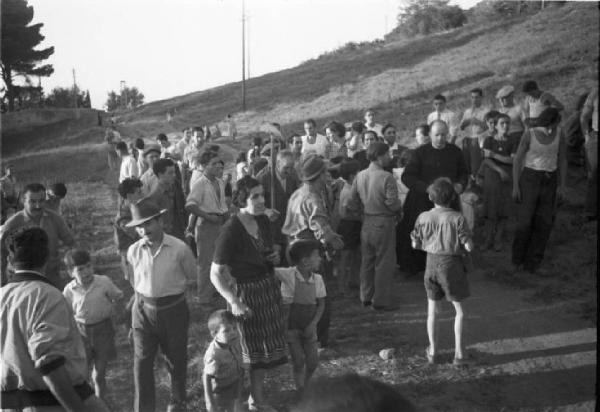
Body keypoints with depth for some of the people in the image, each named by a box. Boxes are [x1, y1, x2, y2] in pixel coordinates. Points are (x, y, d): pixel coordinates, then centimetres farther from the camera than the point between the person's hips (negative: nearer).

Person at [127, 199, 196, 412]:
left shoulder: (179, 249, -14)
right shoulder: (134, 251, -6)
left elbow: (191, 277, 3)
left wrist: (172, 290, 4)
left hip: (174, 310, -1)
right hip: (144, 310, 1)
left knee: (176, 360, 15)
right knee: (142, 362, 0)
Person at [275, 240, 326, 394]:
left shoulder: (318, 279, -4)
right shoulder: (289, 275, -17)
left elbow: (321, 304, 1)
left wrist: (312, 324, -7)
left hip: (308, 326, 4)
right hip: (291, 326, -4)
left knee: (313, 361, 4)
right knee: (298, 361, -2)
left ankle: (306, 389, 28)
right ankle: (301, 393, 14)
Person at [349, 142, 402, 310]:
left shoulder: (360, 175, 1)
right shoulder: (386, 177, -19)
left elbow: (353, 197, 7)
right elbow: (392, 202, -22)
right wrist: (400, 208, -1)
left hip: (366, 222, 6)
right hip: (384, 222, -6)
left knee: (367, 260, 17)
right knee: (384, 263, 4)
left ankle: (366, 297, 25)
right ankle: (380, 300, 8)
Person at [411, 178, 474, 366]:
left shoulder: (423, 218, -6)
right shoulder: (457, 218, -15)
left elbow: (416, 245, 2)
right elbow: (469, 247, -12)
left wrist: (413, 238, 22)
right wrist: (467, 240, 8)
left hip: (432, 264, 3)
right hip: (452, 265, -3)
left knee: (432, 310, 17)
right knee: (459, 310, 12)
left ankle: (433, 351, 23)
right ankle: (459, 353, 10)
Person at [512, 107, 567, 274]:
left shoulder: (559, 133, -4)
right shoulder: (529, 134, -13)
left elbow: (562, 159, 3)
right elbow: (517, 160, -7)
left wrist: (562, 185, 1)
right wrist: (515, 186, -9)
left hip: (550, 181, 3)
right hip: (529, 179, -3)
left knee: (544, 223, 4)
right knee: (525, 222, -2)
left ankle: (532, 263, 14)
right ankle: (518, 260, 17)